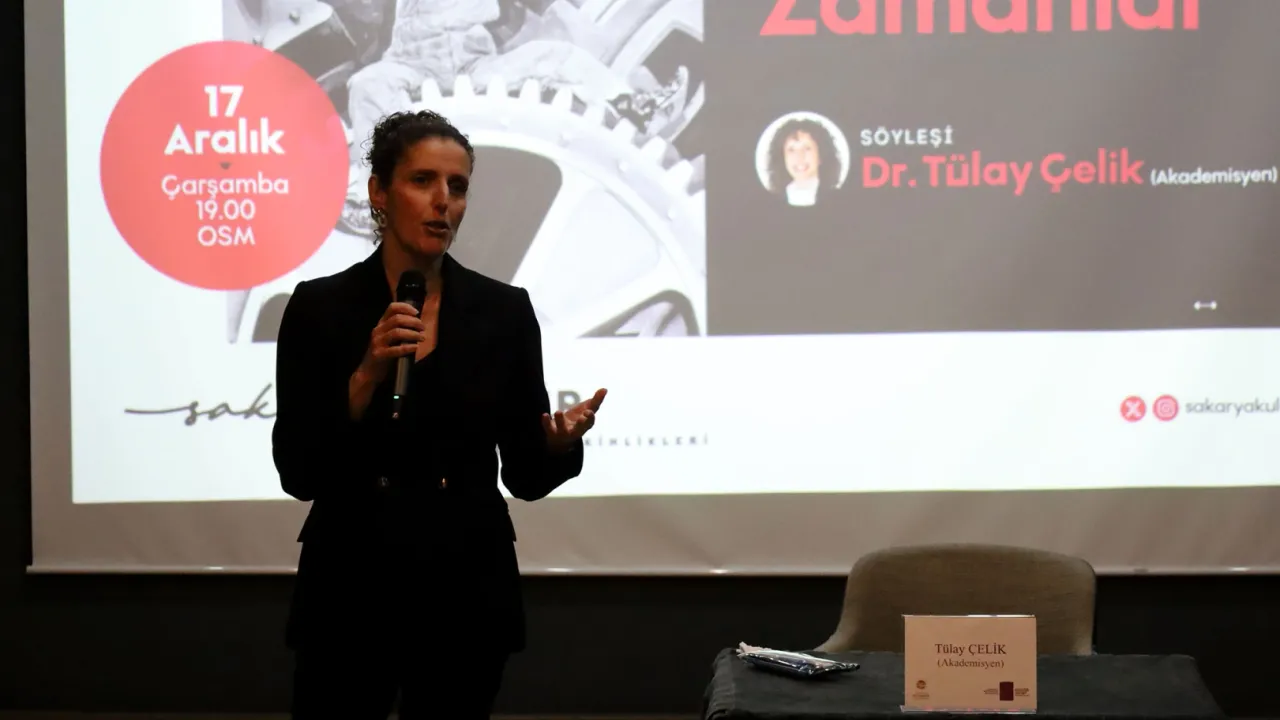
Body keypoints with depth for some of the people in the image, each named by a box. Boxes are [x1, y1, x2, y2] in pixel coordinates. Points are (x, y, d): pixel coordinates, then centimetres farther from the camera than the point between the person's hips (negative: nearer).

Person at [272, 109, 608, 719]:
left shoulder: (505, 310, 1)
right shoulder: (319, 306, -3)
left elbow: (525, 474, 3)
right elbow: (298, 473, -8)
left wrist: (562, 442, -18)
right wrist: (366, 377, -21)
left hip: (467, 592, 2)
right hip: (350, 591, -1)